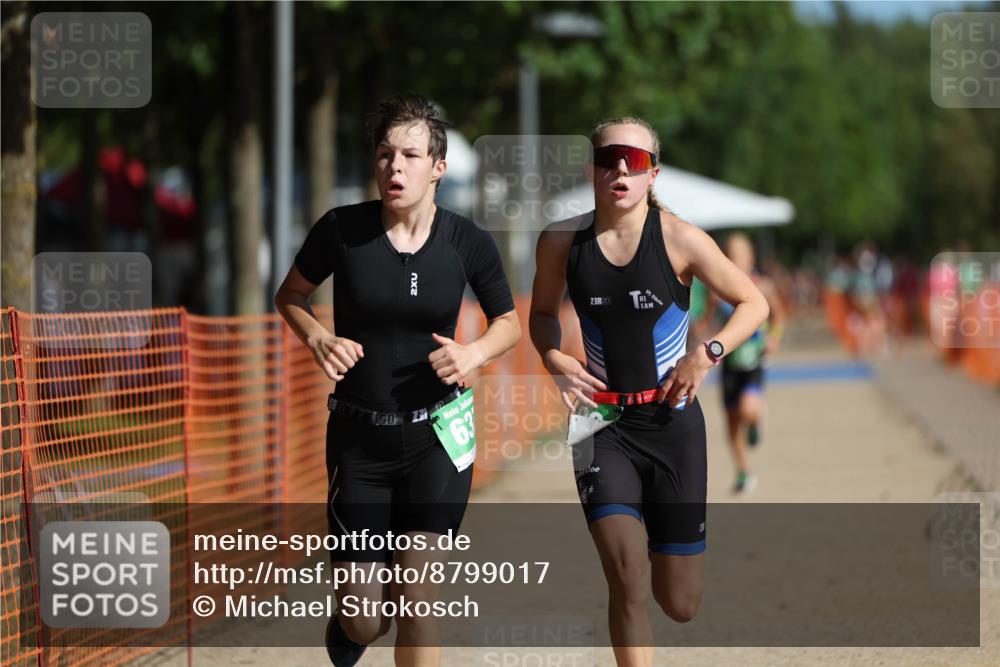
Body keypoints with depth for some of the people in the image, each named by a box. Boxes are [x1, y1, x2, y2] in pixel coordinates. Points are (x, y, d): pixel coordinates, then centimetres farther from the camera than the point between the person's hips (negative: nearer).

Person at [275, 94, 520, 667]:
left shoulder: (469, 242, -6)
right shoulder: (342, 230, -9)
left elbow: (509, 324, 10)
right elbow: (291, 295, 9)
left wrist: (474, 354, -11)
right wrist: (319, 340, -10)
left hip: (436, 433, 0)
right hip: (359, 436, 0)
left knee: (413, 596, -10)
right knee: (364, 621, 2)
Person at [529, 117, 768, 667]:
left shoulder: (679, 240, -10)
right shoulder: (562, 242, -4)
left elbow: (753, 304, 0)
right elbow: (542, 312, 15)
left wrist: (707, 354, -15)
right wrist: (554, 360, -5)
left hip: (672, 425, 0)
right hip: (603, 427, 0)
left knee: (679, 605, 8)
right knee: (626, 581, -19)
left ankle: (661, 541, 45)